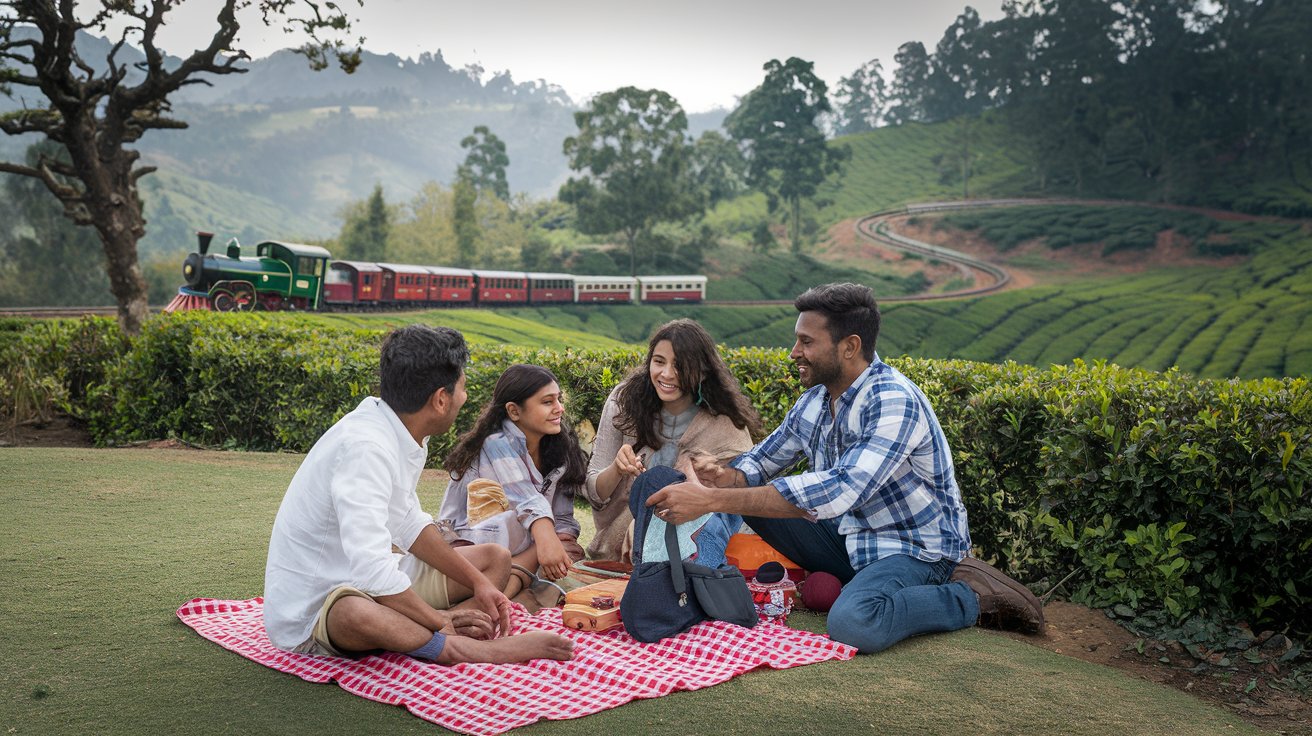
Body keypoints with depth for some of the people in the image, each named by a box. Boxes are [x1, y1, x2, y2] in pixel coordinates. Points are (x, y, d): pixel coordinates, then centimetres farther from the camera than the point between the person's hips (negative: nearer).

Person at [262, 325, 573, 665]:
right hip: (310, 608, -10)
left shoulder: (401, 433, -1)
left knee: (496, 558, 8)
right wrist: (442, 621, -23)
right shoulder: (365, 446, -28)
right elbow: (372, 569, -35)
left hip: (373, 581, 10)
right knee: (356, 614, -43)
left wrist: (478, 582, 3)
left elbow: (409, 524, 11)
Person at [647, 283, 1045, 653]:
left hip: (915, 546, -8)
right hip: (851, 535, 8)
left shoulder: (893, 402, -26)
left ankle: (970, 599, -8)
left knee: (852, 622, -37)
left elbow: (839, 492, -38)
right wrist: (726, 478, -17)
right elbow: (762, 462, 11)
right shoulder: (814, 400, 0)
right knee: (753, 496, -3)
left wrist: (713, 500, -39)